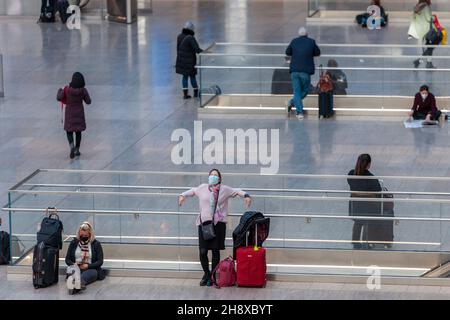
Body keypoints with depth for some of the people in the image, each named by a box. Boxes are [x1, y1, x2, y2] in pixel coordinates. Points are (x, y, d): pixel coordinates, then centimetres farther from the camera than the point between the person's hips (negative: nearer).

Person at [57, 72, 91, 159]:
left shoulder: (67, 90, -16)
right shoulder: (83, 90, -12)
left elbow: (59, 98, -15)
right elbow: (88, 101, -6)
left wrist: (60, 91, 3)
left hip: (69, 113, -1)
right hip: (79, 113, 2)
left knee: (69, 131, 8)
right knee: (78, 132, 15)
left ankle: (72, 145, -19)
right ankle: (77, 150, 20)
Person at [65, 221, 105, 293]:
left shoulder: (96, 244, 7)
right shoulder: (74, 243, 14)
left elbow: (100, 262, 2)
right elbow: (67, 259, 15)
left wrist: (88, 266, -15)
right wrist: (73, 264, -9)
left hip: (90, 269, -1)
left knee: (92, 272, -39)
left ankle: (80, 282, -75)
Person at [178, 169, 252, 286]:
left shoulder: (224, 189, 6)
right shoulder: (202, 188, 11)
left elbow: (237, 191, 11)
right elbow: (193, 191, 27)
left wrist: (246, 196, -6)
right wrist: (183, 195, 12)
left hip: (218, 224, -1)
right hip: (204, 223, 1)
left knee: (215, 251, 2)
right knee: (203, 251, -2)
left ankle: (213, 276, 13)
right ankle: (206, 273, 19)